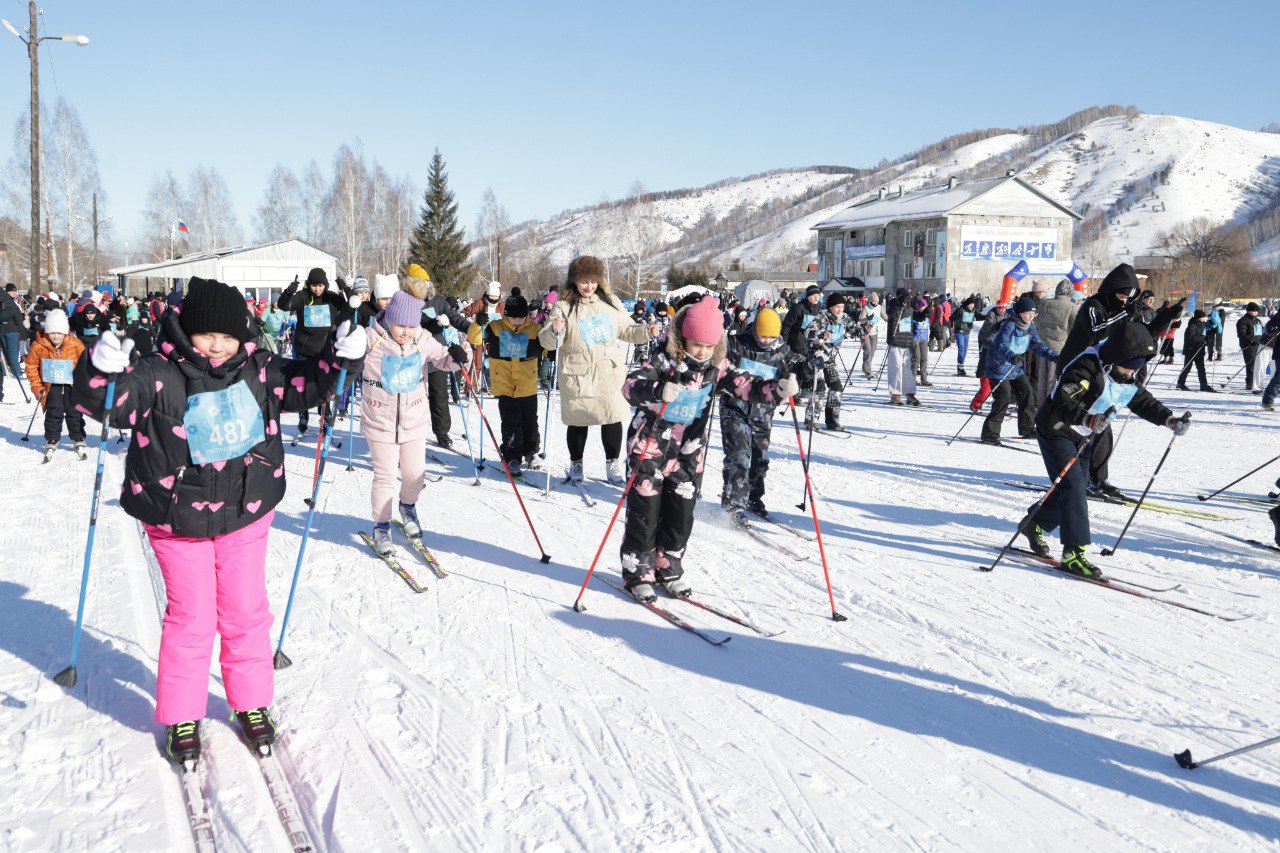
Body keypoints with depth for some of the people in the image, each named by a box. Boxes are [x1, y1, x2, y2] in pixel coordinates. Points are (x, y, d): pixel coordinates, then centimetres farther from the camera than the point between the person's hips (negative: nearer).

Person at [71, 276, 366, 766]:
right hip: (177, 521, -3)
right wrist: (101, 371, -42)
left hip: (246, 514, 4)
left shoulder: (256, 371, 0)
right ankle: (180, 717, 20)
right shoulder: (158, 376, -13)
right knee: (191, 616, 2)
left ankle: (252, 705, 28)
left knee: (246, 612, 11)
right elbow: (104, 401, -22)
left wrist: (340, 358, -5)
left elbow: (304, 384, 11)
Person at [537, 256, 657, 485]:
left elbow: (626, 330, 15)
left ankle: (613, 465, 20)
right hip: (578, 377, -2)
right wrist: (554, 331, -31)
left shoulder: (610, 302, 5)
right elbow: (547, 342, -9)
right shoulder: (564, 307, -6)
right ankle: (576, 464, 27)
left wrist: (646, 332, -3)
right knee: (578, 422, 8)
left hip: (609, 374, 3)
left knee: (613, 418, 5)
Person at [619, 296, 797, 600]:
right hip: (650, 448, -4)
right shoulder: (663, 362, -17)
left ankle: (669, 569, 26)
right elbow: (630, 386, -29)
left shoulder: (717, 367, -2)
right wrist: (659, 392, -49)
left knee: (681, 514, 10)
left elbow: (746, 385, -7)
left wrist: (778, 389, -26)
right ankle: (637, 573, 15)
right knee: (645, 513, 2)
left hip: (689, 453, 5)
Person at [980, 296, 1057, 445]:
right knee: (1003, 397, -15)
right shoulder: (1009, 325, -21)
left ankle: (1027, 429, 18)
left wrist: (1053, 355, -4)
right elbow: (1000, 345, -34)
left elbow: (1037, 345, 9)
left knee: (1026, 393, 4)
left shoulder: (1030, 326, 3)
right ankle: (990, 433, -9)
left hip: (1017, 368, 8)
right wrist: (1011, 356, -52)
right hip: (1000, 367, -8)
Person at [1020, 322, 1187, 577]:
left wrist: (1169, 419, -4)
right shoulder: (1087, 367, -28)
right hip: (1056, 431, -9)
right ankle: (1073, 552, -17)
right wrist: (1089, 419, -57)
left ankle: (1034, 525, 34)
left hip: (1084, 439, 9)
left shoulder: (1127, 378, 0)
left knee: (1077, 490, 12)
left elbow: (1144, 402, 12)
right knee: (1073, 487, -18)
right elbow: (1062, 402, -40)